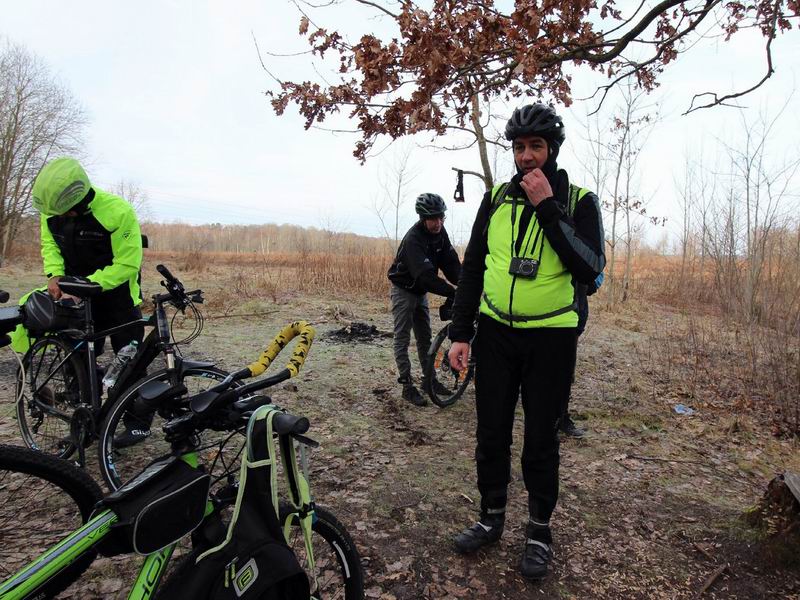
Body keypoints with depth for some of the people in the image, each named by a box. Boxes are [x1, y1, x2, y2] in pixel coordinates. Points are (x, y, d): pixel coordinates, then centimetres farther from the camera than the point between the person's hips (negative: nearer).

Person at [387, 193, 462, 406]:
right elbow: (425, 275, -39)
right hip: (404, 290, -7)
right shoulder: (413, 239, -30)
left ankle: (429, 378, 24)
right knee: (402, 339, -2)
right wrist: (453, 293, -44)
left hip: (420, 291, 8)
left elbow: (451, 263, -10)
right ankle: (407, 386, 2)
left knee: (425, 337, 13)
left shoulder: (440, 233, -6)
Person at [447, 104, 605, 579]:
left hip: (550, 338, -3)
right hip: (495, 332, 3)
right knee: (491, 432, 11)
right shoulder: (497, 198, 4)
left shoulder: (580, 201, -4)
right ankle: (492, 517, 31)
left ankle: (540, 529, 27)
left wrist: (547, 208, -21)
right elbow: (472, 268, 5)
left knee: (541, 439, 8)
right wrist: (460, 333, 1)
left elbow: (590, 269, -17)